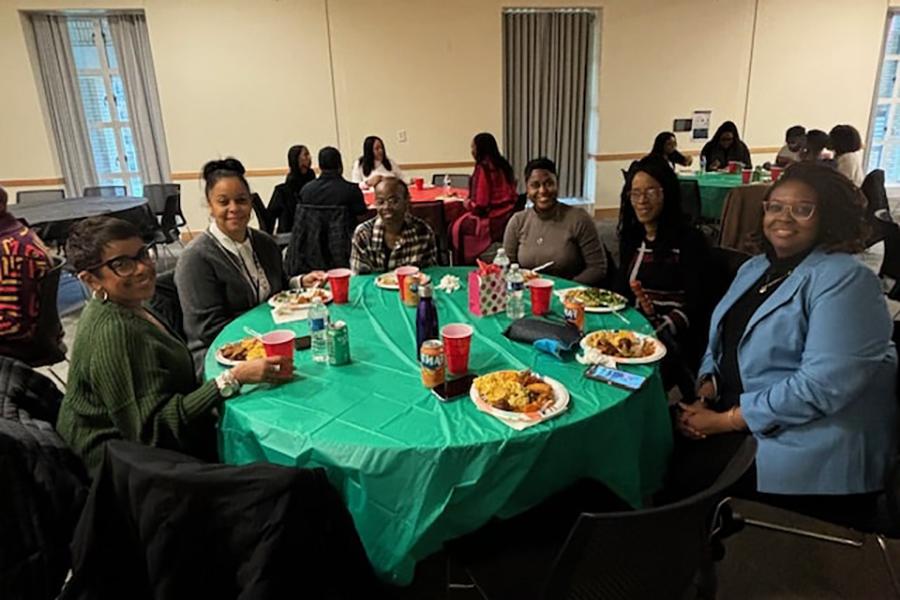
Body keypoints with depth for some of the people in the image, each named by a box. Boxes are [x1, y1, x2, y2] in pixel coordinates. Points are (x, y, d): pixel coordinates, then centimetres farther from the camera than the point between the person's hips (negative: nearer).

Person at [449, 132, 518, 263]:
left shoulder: (482, 168, -17)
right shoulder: (503, 165, 8)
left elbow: (480, 206, -19)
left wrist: (468, 204, 3)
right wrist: (472, 201, 19)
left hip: (493, 220, -8)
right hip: (508, 216, 8)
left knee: (457, 227, 10)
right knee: (464, 221, 23)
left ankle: (466, 264, 19)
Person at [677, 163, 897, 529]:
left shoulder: (844, 281, -14)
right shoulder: (754, 268, 12)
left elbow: (822, 385, -24)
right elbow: (720, 341, 15)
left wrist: (725, 421, -20)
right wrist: (705, 392, -5)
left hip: (808, 455, -7)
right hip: (740, 431, 7)